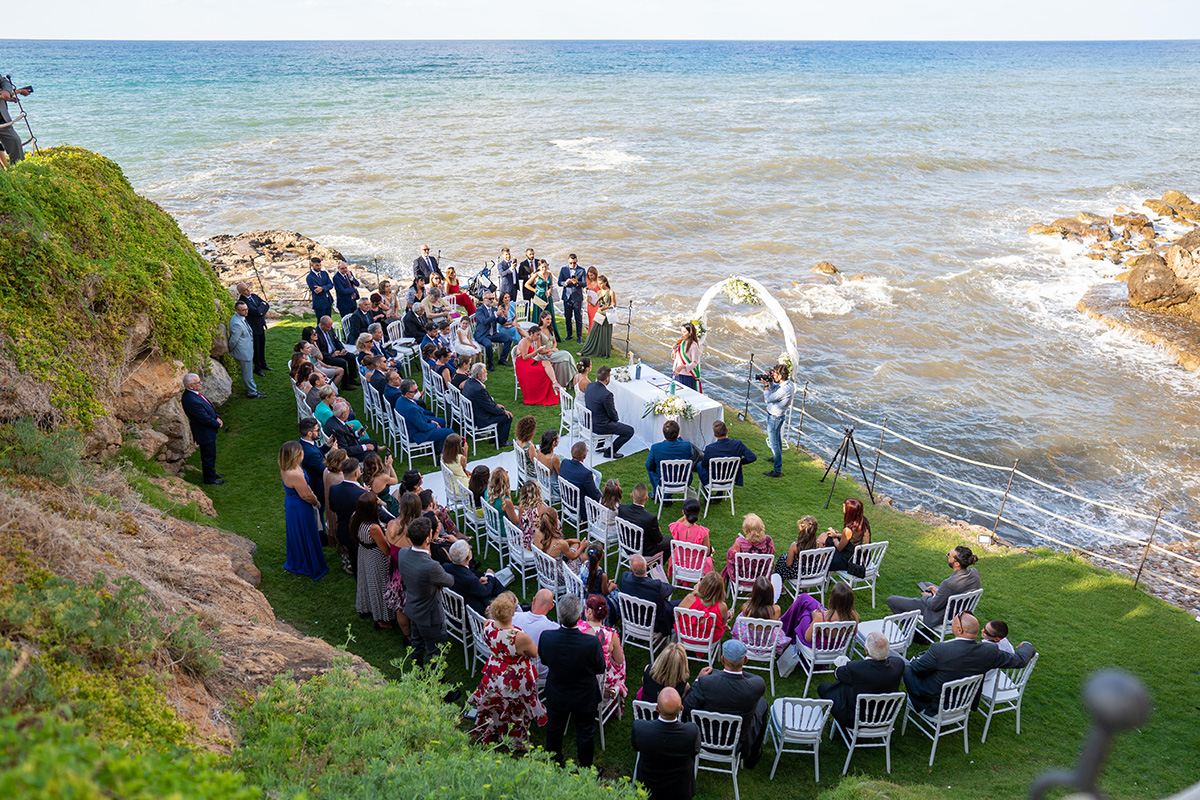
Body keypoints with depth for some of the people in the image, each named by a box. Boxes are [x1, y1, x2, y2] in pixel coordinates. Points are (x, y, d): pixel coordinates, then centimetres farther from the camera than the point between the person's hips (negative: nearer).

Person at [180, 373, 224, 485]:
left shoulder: (193, 393, -3)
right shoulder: (191, 401, -34)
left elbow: (209, 406, 10)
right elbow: (205, 419, -27)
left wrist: (217, 417, -1)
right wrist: (217, 425, -10)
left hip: (208, 430, 10)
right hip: (205, 433, -10)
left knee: (211, 454, 25)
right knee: (208, 456, 8)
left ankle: (212, 474, 43)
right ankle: (210, 479, 25)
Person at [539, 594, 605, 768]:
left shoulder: (546, 637, -29)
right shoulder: (592, 643, -35)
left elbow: (544, 660, -8)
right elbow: (601, 669, -17)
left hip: (556, 696, 2)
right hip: (584, 697, -2)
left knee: (554, 729, 28)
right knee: (585, 733, 24)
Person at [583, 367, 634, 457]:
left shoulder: (589, 386, -7)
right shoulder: (607, 394, -31)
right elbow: (612, 415, -17)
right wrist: (616, 418, 5)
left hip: (589, 422, 9)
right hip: (600, 426, -9)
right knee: (630, 431, 3)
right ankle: (609, 452, 10)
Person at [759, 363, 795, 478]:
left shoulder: (785, 389, -32)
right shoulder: (788, 383, -2)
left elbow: (768, 399, -24)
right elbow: (775, 389, 15)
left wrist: (766, 386, -12)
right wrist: (770, 383, -2)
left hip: (774, 417, -10)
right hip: (779, 415, 10)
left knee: (774, 443, -4)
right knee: (778, 439, 28)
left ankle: (777, 470, 1)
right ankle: (777, 459, 48)